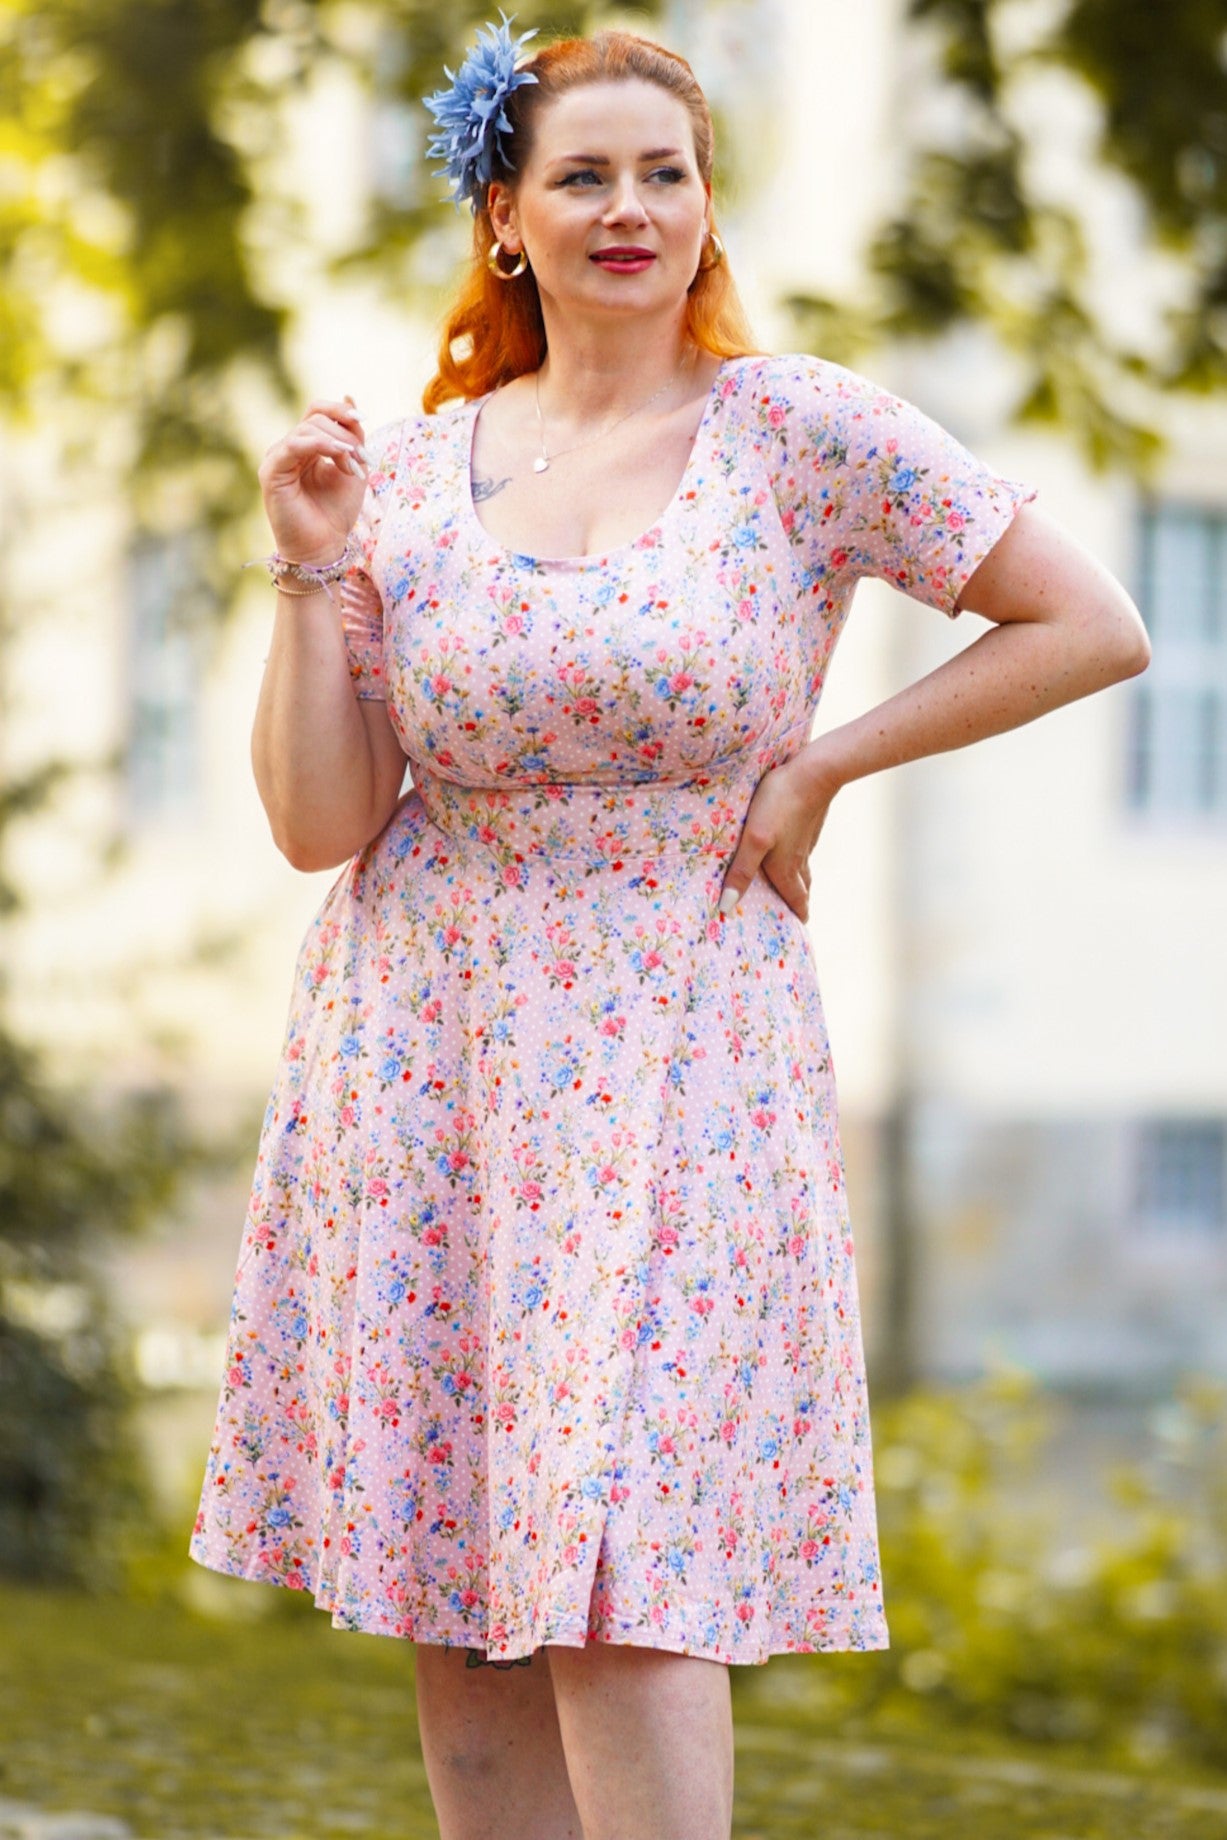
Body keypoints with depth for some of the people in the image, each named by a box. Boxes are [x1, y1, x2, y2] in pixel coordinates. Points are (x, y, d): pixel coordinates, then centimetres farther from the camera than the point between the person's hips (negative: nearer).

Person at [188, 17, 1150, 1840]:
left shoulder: (799, 430, -4)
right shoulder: (408, 471, 4)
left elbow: (1092, 625, -3)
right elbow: (319, 823, 3)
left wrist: (821, 764, -4)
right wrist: (310, 576, -8)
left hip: (674, 1059, -3)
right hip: (422, 1059, 3)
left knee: (628, 1574, -10)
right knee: (450, 1583, 5)